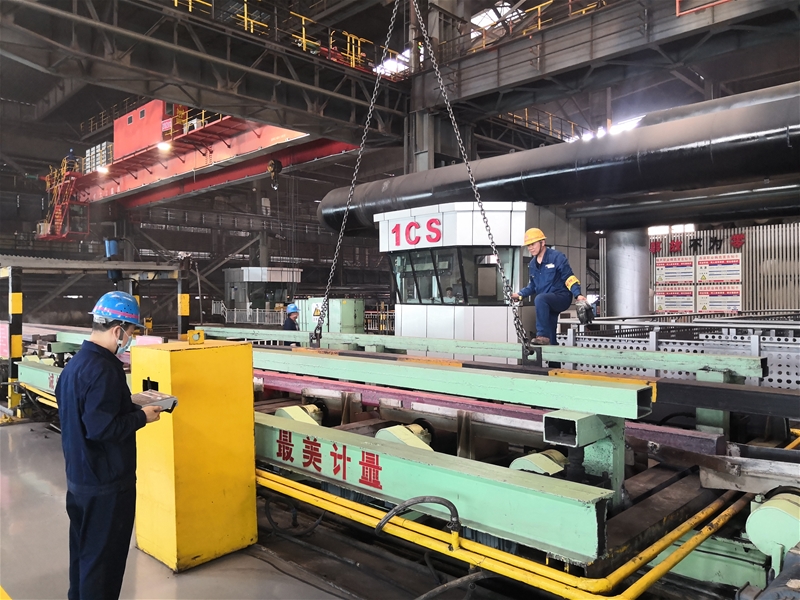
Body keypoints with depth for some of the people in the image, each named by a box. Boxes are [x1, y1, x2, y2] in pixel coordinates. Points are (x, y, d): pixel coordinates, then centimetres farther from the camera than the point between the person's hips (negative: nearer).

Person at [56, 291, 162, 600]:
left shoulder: (75, 363, 6)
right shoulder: (104, 370, -24)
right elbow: (101, 429, -29)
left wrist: (131, 408, 9)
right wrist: (142, 416, -15)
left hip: (78, 478, 9)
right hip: (106, 484, -9)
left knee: (82, 551, 22)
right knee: (104, 558, 6)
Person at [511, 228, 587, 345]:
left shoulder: (557, 257, -12)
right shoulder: (532, 264, 9)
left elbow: (569, 278, -14)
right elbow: (533, 285, 18)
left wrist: (577, 294, -27)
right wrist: (520, 294, 4)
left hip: (562, 297, -7)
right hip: (547, 304, 7)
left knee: (540, 299, -36)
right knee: (550, 338, 8)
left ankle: (543, 335, -33)